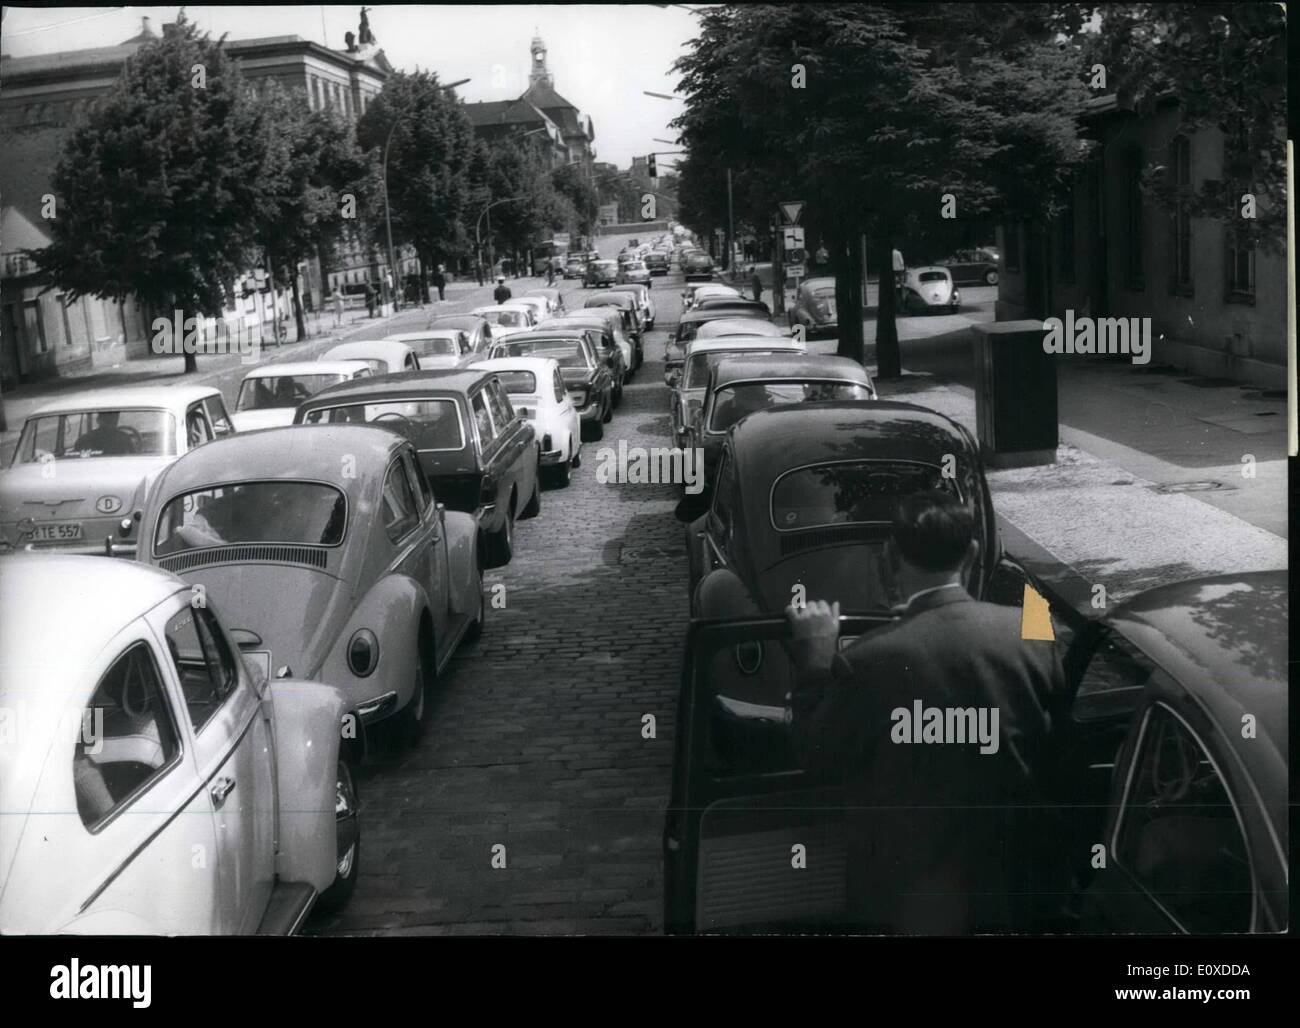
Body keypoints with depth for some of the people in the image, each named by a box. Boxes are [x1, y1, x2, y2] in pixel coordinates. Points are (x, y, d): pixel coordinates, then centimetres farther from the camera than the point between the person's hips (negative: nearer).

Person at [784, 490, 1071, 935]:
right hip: (1015, 880, 3)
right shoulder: (1032, 632, -11)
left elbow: (814, 751, -9)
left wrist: (815, 656, -3)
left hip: (914, 890, -3)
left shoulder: (873, 659, -23)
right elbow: (1058, 744, 2)